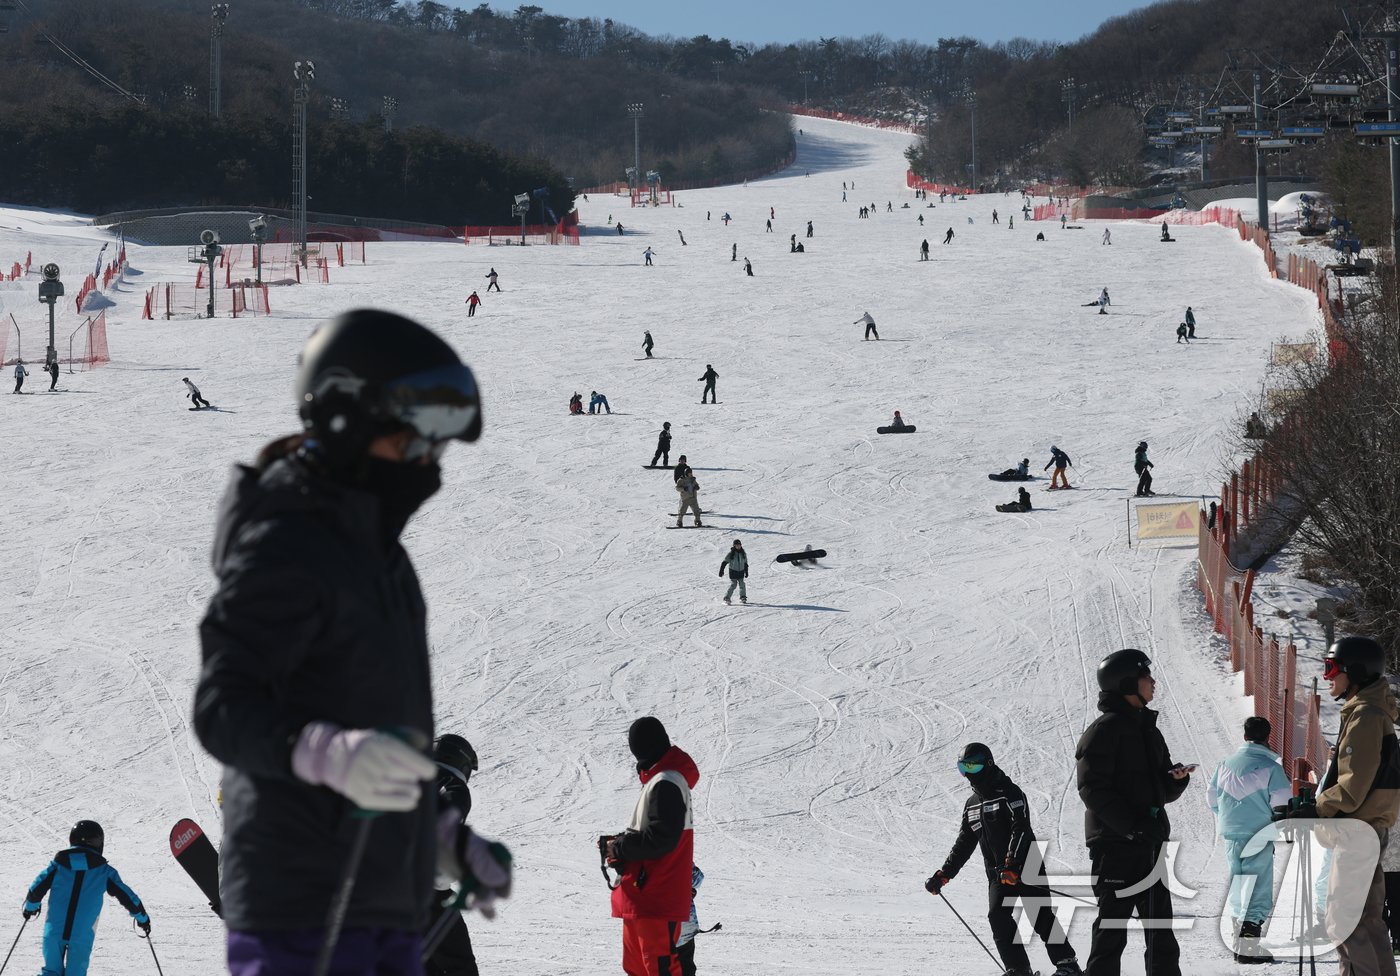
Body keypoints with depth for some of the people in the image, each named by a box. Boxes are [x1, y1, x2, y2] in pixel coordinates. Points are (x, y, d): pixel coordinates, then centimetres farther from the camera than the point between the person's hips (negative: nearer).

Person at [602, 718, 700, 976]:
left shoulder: (666, 784, -17)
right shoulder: (660, 780, 16)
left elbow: (661, 838, -23)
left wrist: (620, 848, -11)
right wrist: (620, 842, 5)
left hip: (656, 898, -11)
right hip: (643, 896, 11)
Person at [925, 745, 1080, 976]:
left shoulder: (1009, 793, -7)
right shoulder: (972, 805, 16)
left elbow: (1021, 830, -19)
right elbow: (964, 843, 22)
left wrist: (1011, 865, -30)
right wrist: (943, 875, 14)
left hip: (1025, 867, -6)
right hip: (997, 874, 6)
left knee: (1041, 917, -10)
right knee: (998, 917, -11)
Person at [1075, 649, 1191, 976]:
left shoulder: (1148, 730, 18)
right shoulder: (1105, 729, -8)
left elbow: (1163, 791, 21)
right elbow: (1093, 788, -16)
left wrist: (1176, 778, -2)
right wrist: (1131, 825, -23)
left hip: (1150, 845, 8)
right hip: (1115, 844, -8)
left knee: (1161, 936, 10)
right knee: (1112, 929, -7)